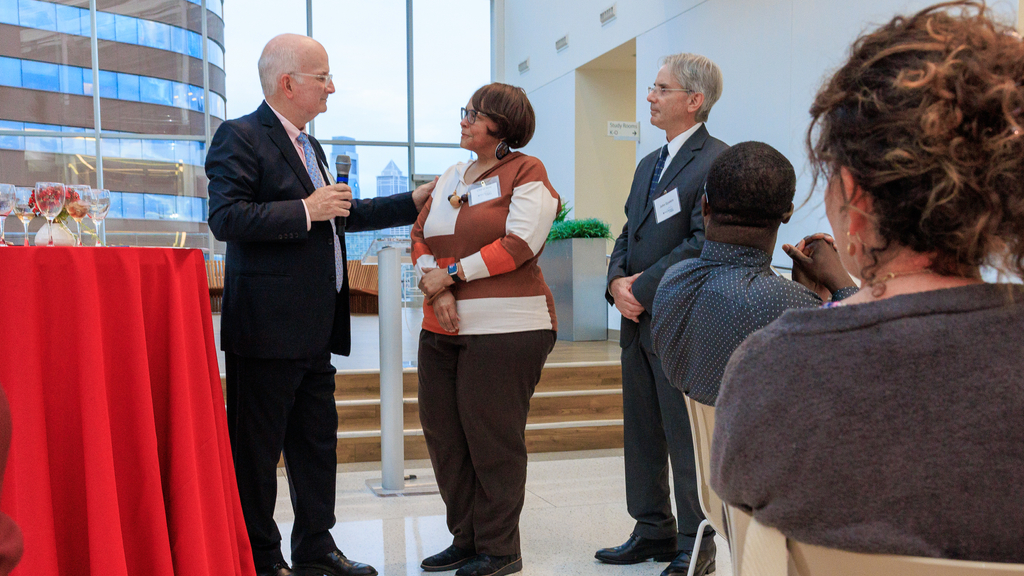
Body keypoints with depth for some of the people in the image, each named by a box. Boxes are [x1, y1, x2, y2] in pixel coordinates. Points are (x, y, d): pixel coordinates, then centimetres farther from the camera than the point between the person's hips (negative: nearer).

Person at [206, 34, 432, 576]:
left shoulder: (308, 145, 20)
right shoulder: (240, 137, -9)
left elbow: (339, 216, 29)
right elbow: (226, 218, -20)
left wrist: (414, 201, 27)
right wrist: (306, 211, -20)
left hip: (314, 328, 10)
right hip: (267, 327, -9)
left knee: (317, 441, 15)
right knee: (258, 449, 1)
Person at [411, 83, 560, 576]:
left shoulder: (527, 173, -3)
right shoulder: (451, 178, 17)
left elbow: (520, 244, -14)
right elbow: (420, 235, 12)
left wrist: (451, 273, -11)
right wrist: (436, 288, -7)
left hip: (505, 329, -7)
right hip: (443, 328, 7)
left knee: (492, 438, -1)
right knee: (442, 433, 9)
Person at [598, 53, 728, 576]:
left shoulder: (717, 161, -11)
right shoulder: (648, 165, 18)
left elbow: (704, 243, -19)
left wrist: (643, 289, -15)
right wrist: (617, 282, -1)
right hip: (638, 322, 9)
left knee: (688, 440, 1)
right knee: (641, 434, 15)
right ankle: (653, 532, 29)